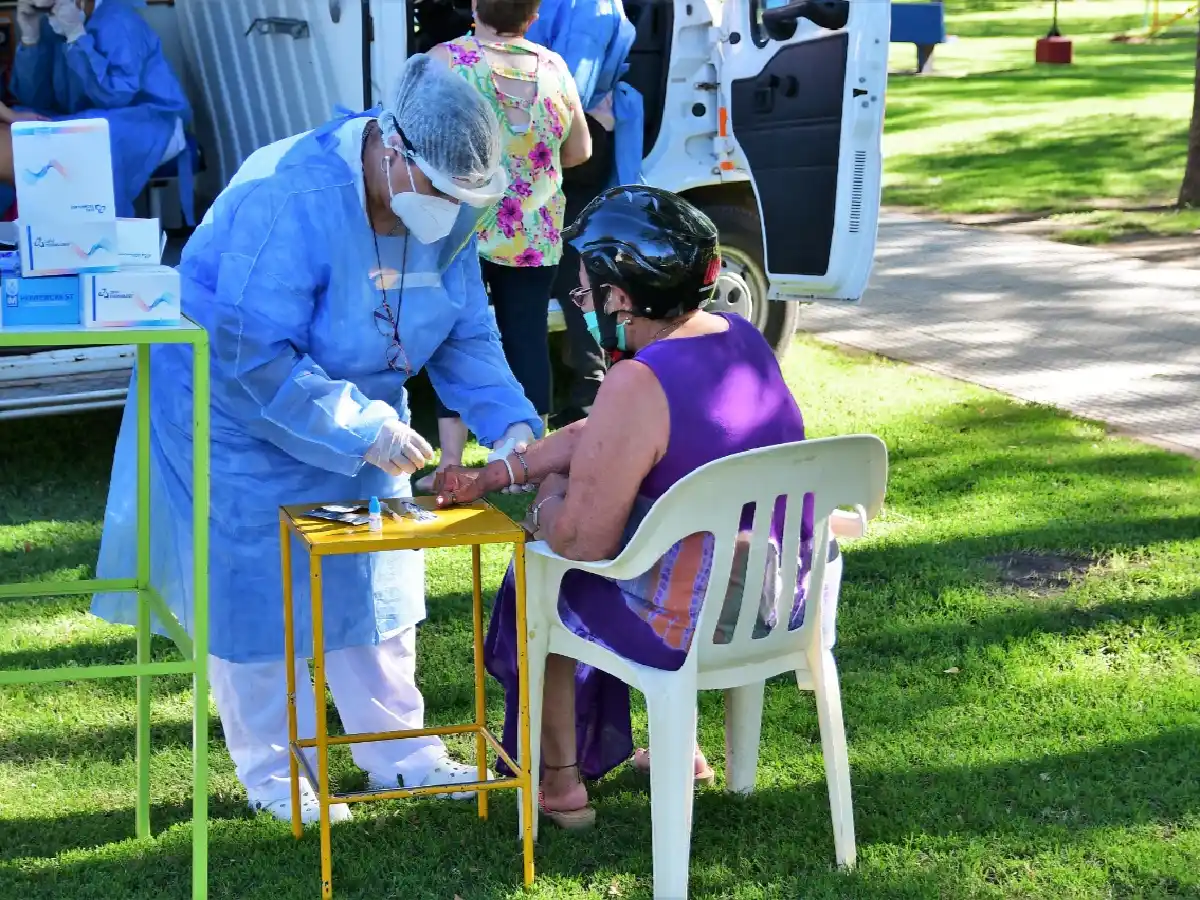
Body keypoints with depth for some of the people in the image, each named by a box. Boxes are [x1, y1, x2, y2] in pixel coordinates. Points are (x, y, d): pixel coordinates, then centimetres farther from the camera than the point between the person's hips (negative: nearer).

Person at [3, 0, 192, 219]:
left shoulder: (116, 21, -17)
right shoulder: (51, 25, 3)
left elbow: (115, 96, -27)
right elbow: (34, 100, 2)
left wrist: (77, 35, -27)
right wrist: (29, 38, -10)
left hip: (151, 127, -7)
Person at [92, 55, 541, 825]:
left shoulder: (447, 214, -13)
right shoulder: (291, 202, -35)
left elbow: (466, 337, -5)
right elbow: (255, 357, -36)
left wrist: (512, 422, -21)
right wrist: (362, 431, -37)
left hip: (360, 411, 7)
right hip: (242, 408, -7)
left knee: (375, 578, 12)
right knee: (258, 587, 2)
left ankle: (399, 752, 25)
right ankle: (271, 773, 17)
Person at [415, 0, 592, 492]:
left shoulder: (447, 59, -8)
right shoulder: (553, 67, 3)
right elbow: (579, 152, 11)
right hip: (535, 235, 3)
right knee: (527, 341, 8)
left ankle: (451, 464, 4)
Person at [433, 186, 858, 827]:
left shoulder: (637, 385, -26)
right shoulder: (741, 339, 1)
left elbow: (582, 544, -20)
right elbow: (598, 437, 10)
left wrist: (542, 516, 2)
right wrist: (490, 478, 12)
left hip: (695, 627, -8)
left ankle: (560, 781, 33)